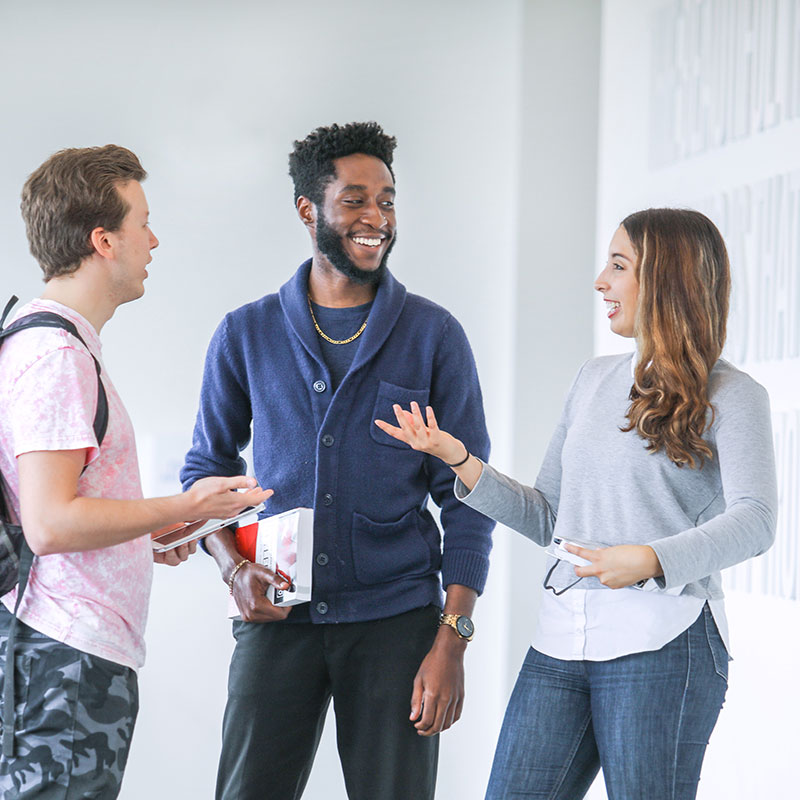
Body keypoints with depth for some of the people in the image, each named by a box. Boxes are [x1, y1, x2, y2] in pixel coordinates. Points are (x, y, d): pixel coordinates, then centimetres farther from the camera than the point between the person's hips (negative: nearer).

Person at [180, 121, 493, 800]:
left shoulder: (434, 335, 2)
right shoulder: (246, 334, 6)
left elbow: (465, 498, 1)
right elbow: (208, 468, 16)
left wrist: (452, 640, -7)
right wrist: (235, 567, -3)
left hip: (396, 620, -1)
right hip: (279, 618, 1)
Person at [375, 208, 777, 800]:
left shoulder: (731, 395, -1)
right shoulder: (594, 380, 18)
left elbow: (755, 521, -16)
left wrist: (653, 560, -29)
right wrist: (461, 460, 7)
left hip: (662, 641, -5)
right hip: (562, 640, 6)